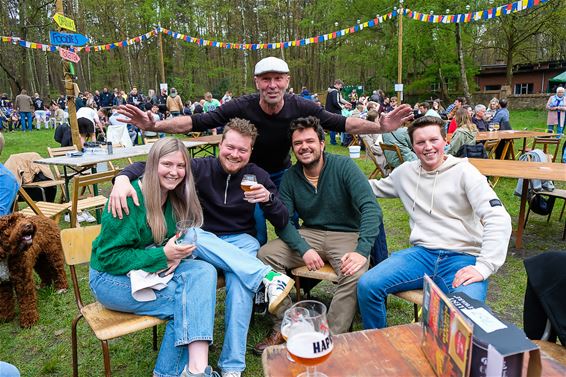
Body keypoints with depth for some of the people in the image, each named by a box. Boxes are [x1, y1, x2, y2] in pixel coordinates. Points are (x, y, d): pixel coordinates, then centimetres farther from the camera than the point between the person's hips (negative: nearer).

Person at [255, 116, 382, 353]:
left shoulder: (344, 166, -11)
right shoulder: (290, 176, 1)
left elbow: (370, 208, -19)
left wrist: (362, 250, -31)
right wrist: (304, 249, -21)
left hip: (347, 234, -3)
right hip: (309, 235, 4)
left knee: (355, 274, -34)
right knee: (264, 255, -17)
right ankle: (283, 328, -6)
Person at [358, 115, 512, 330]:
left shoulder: (464, 172, -2)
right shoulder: (405, 172, 12)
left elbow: (498, 219, -10)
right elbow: (374, 188, 28)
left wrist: (484, 267, -20)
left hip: (463, 257, -3)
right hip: (422, 253, 4)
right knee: (367, 286, -20)